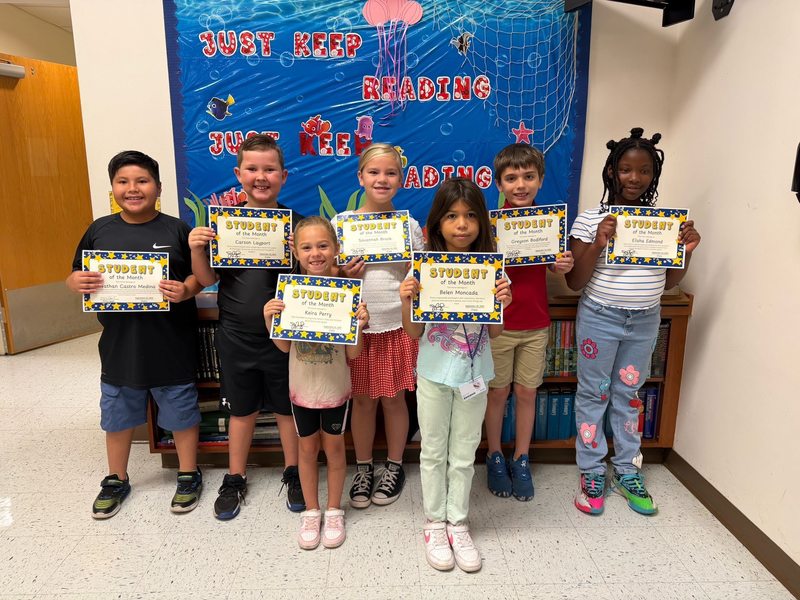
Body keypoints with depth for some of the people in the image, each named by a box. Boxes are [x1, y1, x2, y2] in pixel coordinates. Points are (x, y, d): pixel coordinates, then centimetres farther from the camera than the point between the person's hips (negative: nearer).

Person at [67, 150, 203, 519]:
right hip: (119, 343, 3)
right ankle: (116, 480, 40)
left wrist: (185, 291, -23)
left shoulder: (176, 229, -4)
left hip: (171, 343, -3)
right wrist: (78, 282, -14)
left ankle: (188, 475, 32)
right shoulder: (99, 229, 4)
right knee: (117, 413, 18)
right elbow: (74, 277, 9)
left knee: (180, 410, 11)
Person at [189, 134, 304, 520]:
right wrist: (196, 250, -16)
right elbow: (208, 278, 1)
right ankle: (235, 479, 38)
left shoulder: (296, 223, -7)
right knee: (241, 410, 18)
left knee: (287, 407, 16)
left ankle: (293, 473, 38)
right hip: (236, 336, 2)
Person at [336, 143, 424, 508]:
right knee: (363, 399, 11)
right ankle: (363, 469, 31)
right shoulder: (342, 222, 0)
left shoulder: (409, 225, 1)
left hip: (398, 326, 0)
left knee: (394, 398, 11)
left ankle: (394, 467, 32)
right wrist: (344, 274, -15)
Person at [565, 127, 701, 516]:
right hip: (599, 319, -3)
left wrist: (687, 251, -8)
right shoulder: (590, 219, -9)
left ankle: (627, 474, 30)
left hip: (645, 321, 3)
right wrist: (598, 243, -24)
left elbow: (668, 282, 10)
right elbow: (574, 282, -11)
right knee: (594, 394, 7)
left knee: (628, 394, 14)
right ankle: (591, 475, 23)